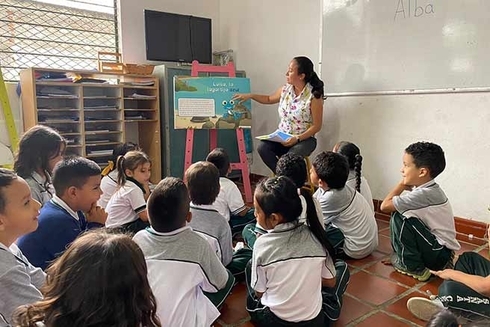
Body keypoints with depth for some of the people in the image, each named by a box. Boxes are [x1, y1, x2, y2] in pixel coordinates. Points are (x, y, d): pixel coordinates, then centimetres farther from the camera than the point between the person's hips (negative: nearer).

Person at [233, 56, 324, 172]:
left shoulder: (314, 96, -15)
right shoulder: (285, 89, 2)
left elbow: (317, 126, -12)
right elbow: (269, 99, 23)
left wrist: (297, 138, -23)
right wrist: (250, 95, 10)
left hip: (304, 138, -5)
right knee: (262, 147, -23)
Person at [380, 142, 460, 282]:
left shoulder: (423, 194, -26)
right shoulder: (429, 189, 2)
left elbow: (385, 206, -23)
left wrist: (403, 184, -14)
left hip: (440, 253, -9)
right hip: (440, 249, 9)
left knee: (400, 217, -18)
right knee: (399, 211, 9)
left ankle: (413, 266, -4)